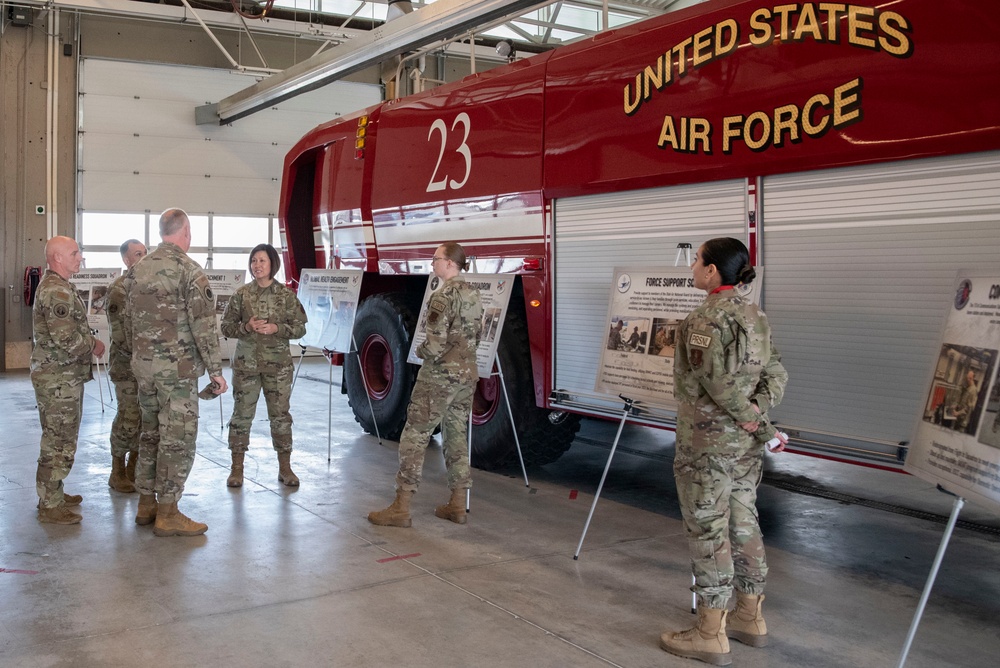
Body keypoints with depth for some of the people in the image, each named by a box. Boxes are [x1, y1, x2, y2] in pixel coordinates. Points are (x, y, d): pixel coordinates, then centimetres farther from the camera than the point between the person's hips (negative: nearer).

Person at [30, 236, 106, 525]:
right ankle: (50, 506, 3)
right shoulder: (56, 291, -19)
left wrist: (90, 341, 9)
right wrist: (94, 345, -9)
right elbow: (67, 339, -25)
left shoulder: (56, 286, 15)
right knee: (59, 442, -4)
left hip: (64, 376, 10)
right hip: (59, 378, -10)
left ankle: (52, 493, 29)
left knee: (59, 439, 18)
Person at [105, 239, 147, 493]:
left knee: (146, 418, 9)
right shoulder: (118, 288, -9)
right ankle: (117, 473, 11)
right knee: (128, 419, -3)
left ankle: (133, 469, 22)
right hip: (127, 365, -6)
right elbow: (118, 331, -15)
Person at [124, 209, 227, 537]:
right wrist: (215, 370, -10)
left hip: (143, 365, 7)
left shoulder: (137, 270, 9)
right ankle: (167, 514, 2)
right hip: (177, 368, -7)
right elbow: (203, 325, -15)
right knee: (177, 439, -1)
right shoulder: (189, 270, -13)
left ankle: (146, 503, 23)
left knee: (151, 433, 16)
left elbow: (129, 321, 15)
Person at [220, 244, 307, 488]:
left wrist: (277, 328, -15)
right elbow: (226, 326, 3)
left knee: (280, 414, 4)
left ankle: (285, 467, 16)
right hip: (246, 364, 0)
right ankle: (237, 467, 14)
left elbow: (300, 328, 1)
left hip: (278, 364, 0)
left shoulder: (287, 295, 0)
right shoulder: (241, 294, 1)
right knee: (242, 414, 3)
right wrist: (246, 327, -15)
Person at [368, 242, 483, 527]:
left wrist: (421, 351, -1)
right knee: (456, 436, 15)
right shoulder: (473, 294, 10)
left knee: (414, 436, -2)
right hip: (468, 373, 9)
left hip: (441, 375, -8)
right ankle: (457, 505, 19)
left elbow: (435, 343, -20)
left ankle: (400, 508, 0)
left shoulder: (444, 296, -16)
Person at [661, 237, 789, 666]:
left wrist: (762, 427, -12)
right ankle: (750, 619, 28)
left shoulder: (704, 320, -16)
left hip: (706, 441, -8)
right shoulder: (753, 316, 9)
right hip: (745, 445, 8)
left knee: (707, 531, 0)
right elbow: (776, 374, 5)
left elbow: (719, 382, -21)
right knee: (744, 525, 16)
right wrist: (756, 414, -7)